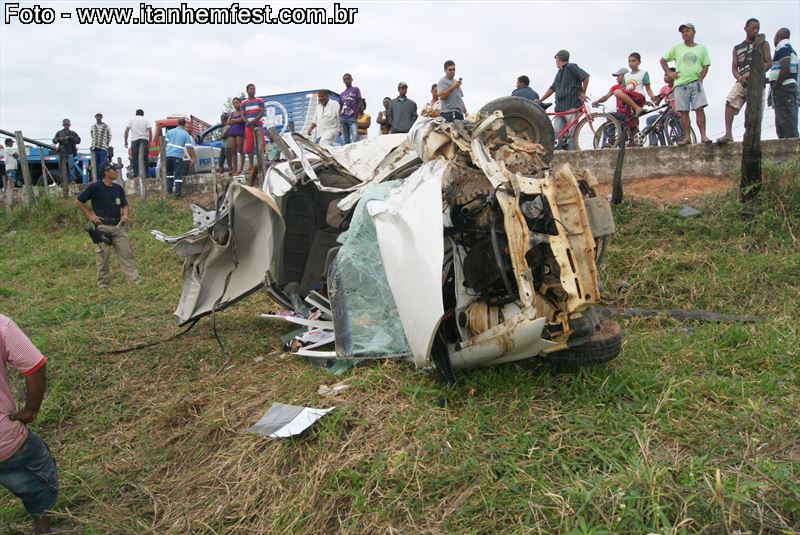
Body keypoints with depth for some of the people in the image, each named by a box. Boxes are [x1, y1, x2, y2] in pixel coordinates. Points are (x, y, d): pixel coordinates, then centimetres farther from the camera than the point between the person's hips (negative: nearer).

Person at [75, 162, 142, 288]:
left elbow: (124, 205, 17)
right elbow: (78, 202, 1)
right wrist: (90, 215, -5)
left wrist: (125, 215, -4)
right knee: (102, 256, 1)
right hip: (102, 227, -5)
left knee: (127, 254, 2)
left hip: (118, 226, 5)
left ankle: (135, 279, 3)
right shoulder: (95, 187, -6)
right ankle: (102, 283, 11)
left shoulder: (118, 188, 10)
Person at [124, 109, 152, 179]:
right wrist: (150, 141, 2)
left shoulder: (132, 120, 12)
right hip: (144, 139, 0)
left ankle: (136, 174, -1)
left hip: (134, 140, 1)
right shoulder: (146, 120, 9)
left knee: (135, 158, 3)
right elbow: (150, 131, -2)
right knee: (145, 157, 2)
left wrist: (126, 141, 10)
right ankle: (146, 174, -2)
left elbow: (126, 131, 6)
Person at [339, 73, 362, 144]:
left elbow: (359, 103, 3)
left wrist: (355, 115, -9)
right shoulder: (341, 94, 23)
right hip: (343, 118, 4)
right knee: (345, 141, 1)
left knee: (355, 139, -21)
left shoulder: (356, 90, 12)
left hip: (352, 118, -4)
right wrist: (339, 118, 7)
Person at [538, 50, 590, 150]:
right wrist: (540, 100, 21)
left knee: (571, 135, -6)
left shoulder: (571, 67, -3)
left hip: (571, 107, -8)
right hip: (559, 108, 8)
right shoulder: (559, 73, 22)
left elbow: (585, 77, -7)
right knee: (557, 133, 1)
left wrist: (582, 92, -2)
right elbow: (552, 89, 25)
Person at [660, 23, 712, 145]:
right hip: (680, 83, 1)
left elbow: (705, 66, 9)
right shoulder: (677, 48, 11)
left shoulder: (701, 48, 11)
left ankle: (703, 136, -12)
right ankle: (687, 137, 3)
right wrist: (669, 73, 3)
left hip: (695, 83, -1)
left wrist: (700, 79, -6)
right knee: (683, 112, -1)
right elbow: (663, 60, 15)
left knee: (700, 109, -11)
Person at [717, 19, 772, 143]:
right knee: (730, 102, -21)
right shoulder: (737, 48, 23)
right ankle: (728, 134, -28)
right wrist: (740, 78, -8)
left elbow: (768, 63, 5)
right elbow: (734, 67, 15)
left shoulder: (763, 44, 16)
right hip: (741, 80, 2)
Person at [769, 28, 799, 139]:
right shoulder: (791, 49, 25)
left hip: (783, 87, -10)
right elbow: (795, 71, 23)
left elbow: (785, 68, -19)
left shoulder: (782, 48, -5)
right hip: (792, 85, 10)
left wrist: (775, 87, -16)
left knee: (786, 122, -16)